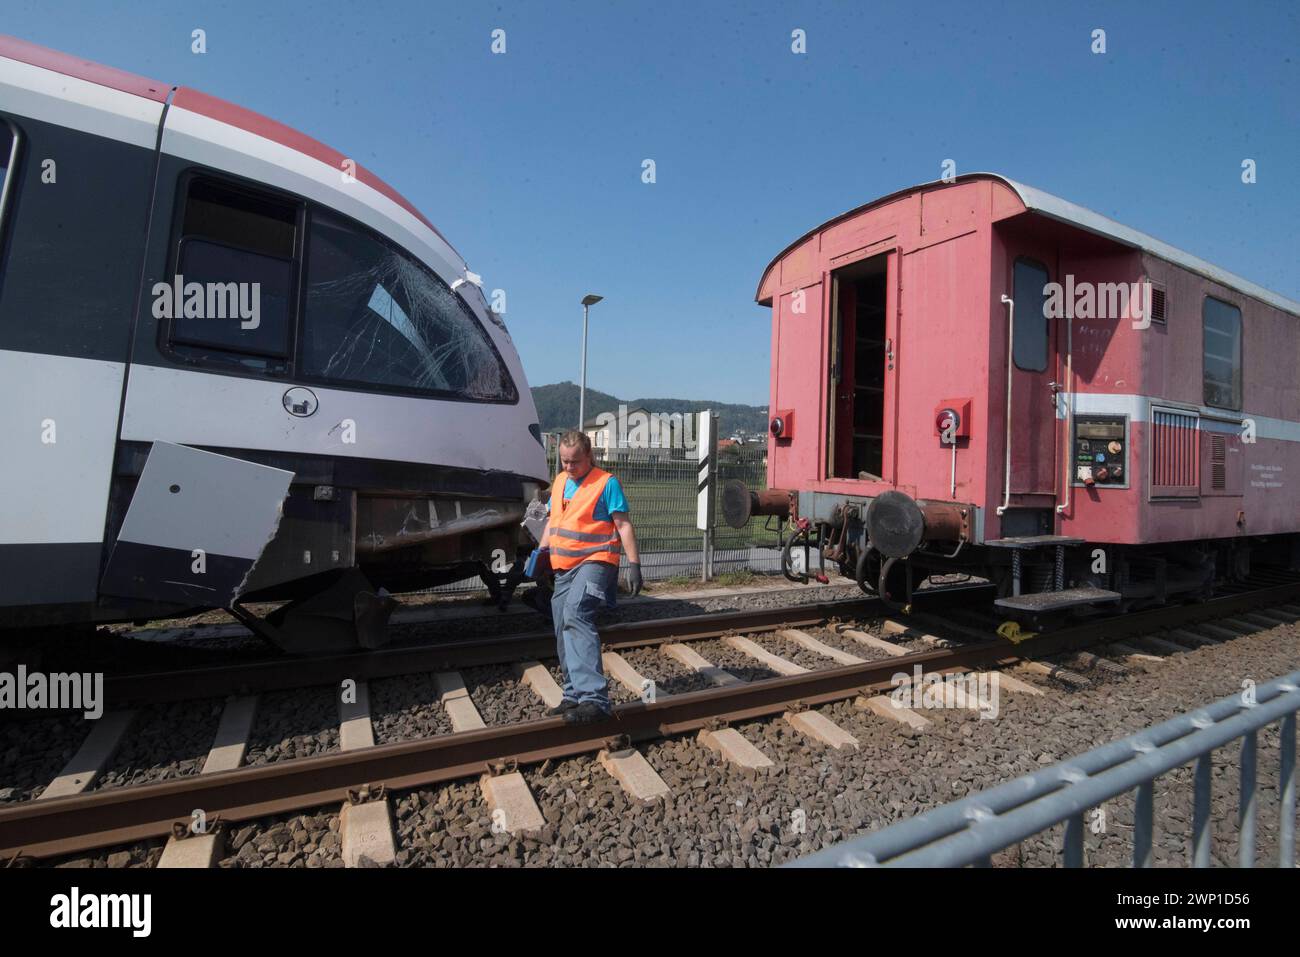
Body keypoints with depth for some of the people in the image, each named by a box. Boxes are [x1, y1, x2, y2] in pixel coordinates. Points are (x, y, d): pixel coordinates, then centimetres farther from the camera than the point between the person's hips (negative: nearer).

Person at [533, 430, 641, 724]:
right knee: (563, 633, 12)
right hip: (564, 566, 8)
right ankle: (574, 696, 29)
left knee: (576, 616, -29)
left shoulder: (606, 483, -6)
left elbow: (624, 525, -7)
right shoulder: (559, 481, 14)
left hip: (594, 561, -8)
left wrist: (634, 564, -13)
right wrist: (542, 549, 8)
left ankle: (595, 698, -32)